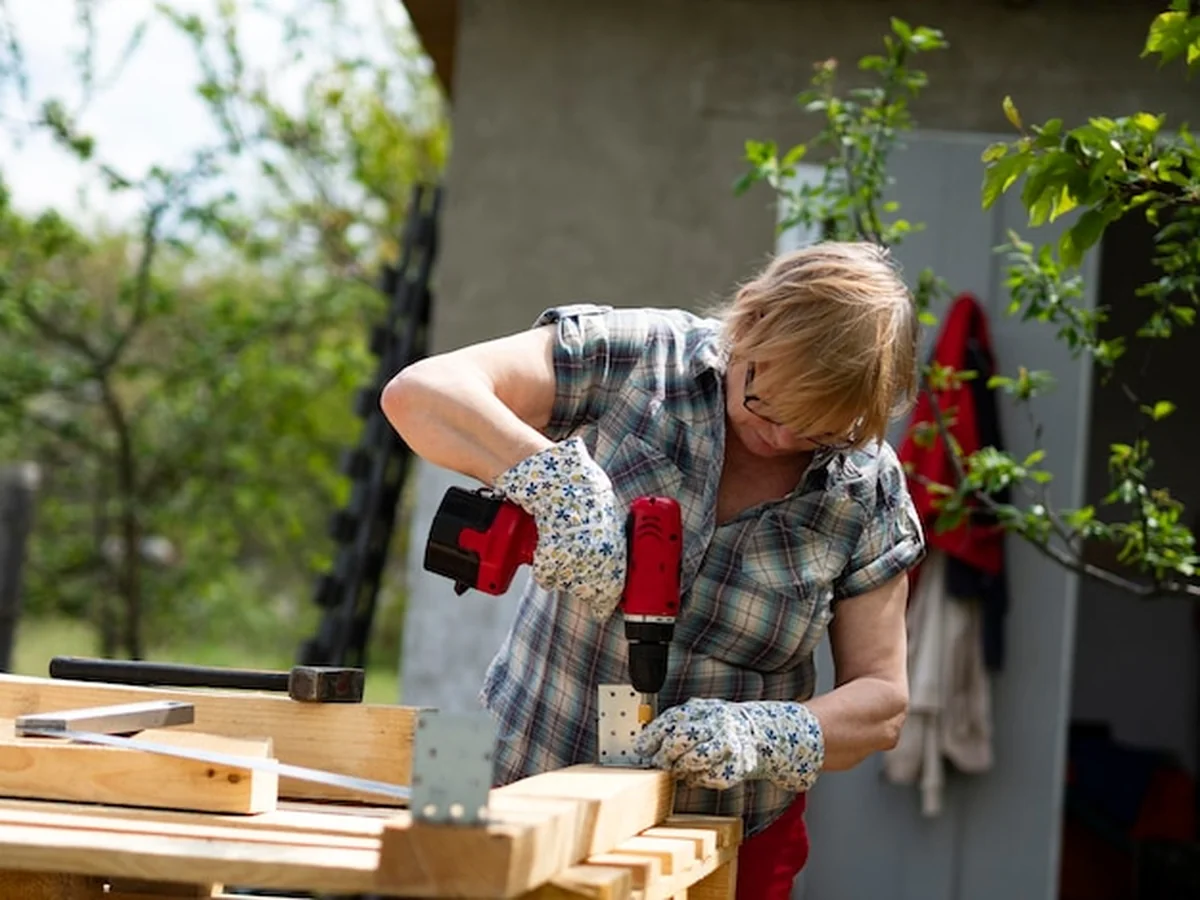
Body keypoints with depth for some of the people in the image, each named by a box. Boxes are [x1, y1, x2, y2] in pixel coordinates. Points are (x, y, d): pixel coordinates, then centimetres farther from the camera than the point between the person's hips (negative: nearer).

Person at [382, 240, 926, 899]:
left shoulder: (868, 491, -6)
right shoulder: (635, 356, -13)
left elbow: (881, 703, -5)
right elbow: (417, 394, -22)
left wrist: (756, 736, -24)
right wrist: (559, 481, -37)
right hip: (533, 793, -1)